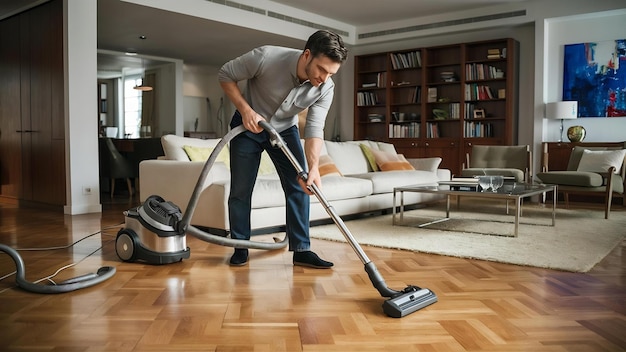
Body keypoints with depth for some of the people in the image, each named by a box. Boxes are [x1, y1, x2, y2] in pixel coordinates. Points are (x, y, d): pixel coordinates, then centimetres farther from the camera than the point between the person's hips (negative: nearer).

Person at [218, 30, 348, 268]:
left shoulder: (325, 88, -23)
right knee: (240, 190, -1)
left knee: (300, 186, -7)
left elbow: (314, 129, -24)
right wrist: (246, 110, -27)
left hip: (285, 130, 3)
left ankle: (301, 250, -1)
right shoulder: (266, 57, -32)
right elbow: (225, 75, -18)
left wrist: (313, 168, -39)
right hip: (248, 125, -2)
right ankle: (240, 248, 15)